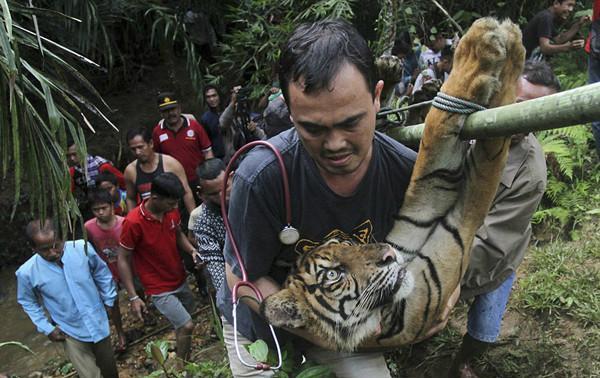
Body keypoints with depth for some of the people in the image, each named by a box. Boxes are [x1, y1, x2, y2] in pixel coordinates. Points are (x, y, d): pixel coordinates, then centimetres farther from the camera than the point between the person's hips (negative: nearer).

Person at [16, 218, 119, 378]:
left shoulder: (83, 248, -20)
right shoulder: (27, 272, -21)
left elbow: (101, 272, 0)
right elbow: (27, 302, 0)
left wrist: (109, 300, 5)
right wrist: (46, 328, -4)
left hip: (98, 323, 2)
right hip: (71, 333, -2)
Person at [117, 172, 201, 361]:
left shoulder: (172, 210, -8)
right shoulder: (134, 222, -25)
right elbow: (123, 260, -16)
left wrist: (191, 250, -9)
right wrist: (133, 297, -17)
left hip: (180, 279, 6)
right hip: (160, 288, -6)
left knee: (182, 325, 17)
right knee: (186, 326, -9)